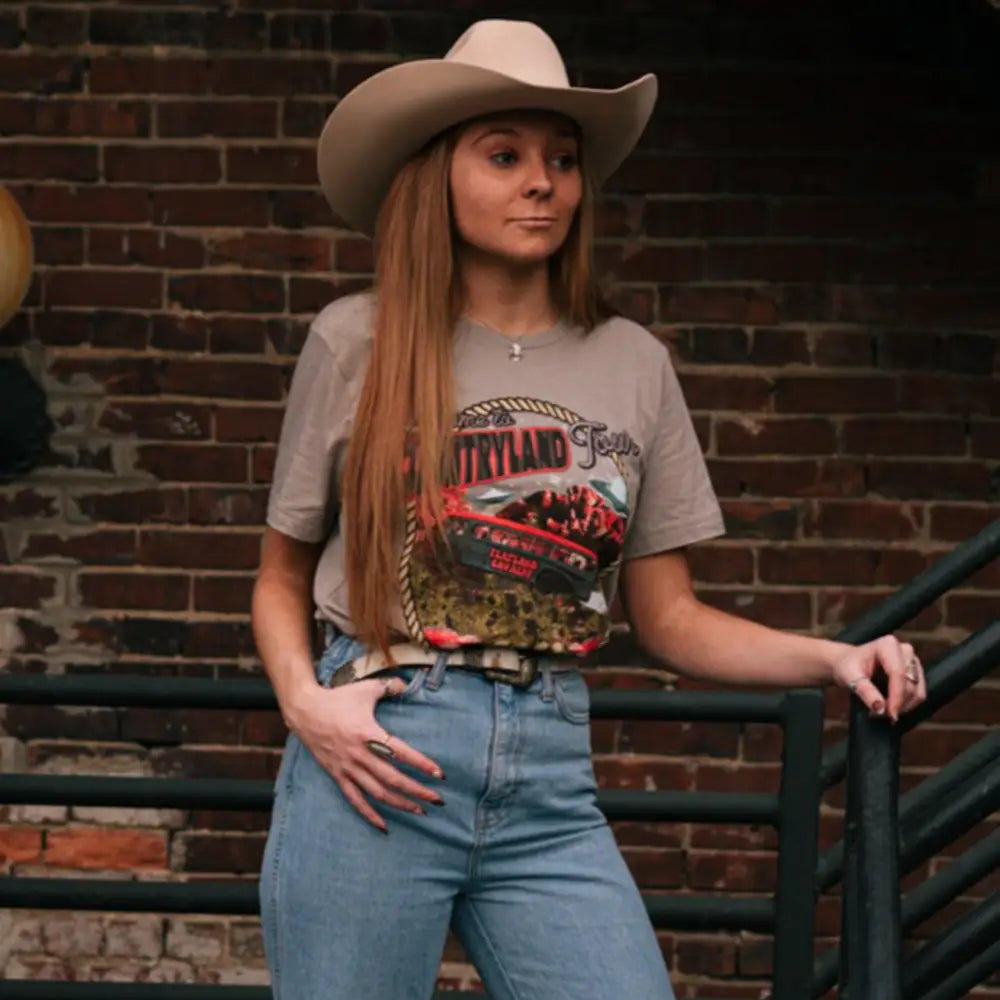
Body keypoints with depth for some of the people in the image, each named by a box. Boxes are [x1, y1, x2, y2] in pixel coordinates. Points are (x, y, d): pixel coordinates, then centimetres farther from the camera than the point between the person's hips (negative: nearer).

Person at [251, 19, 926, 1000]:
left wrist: (831, 657, -2)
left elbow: (669, 617, 13)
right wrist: (304, 699, -8)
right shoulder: (356, 342, 3)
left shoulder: (632, 364, 9)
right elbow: (281, 577, 11)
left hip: (551, 781, 2)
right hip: (375, 757, -2)